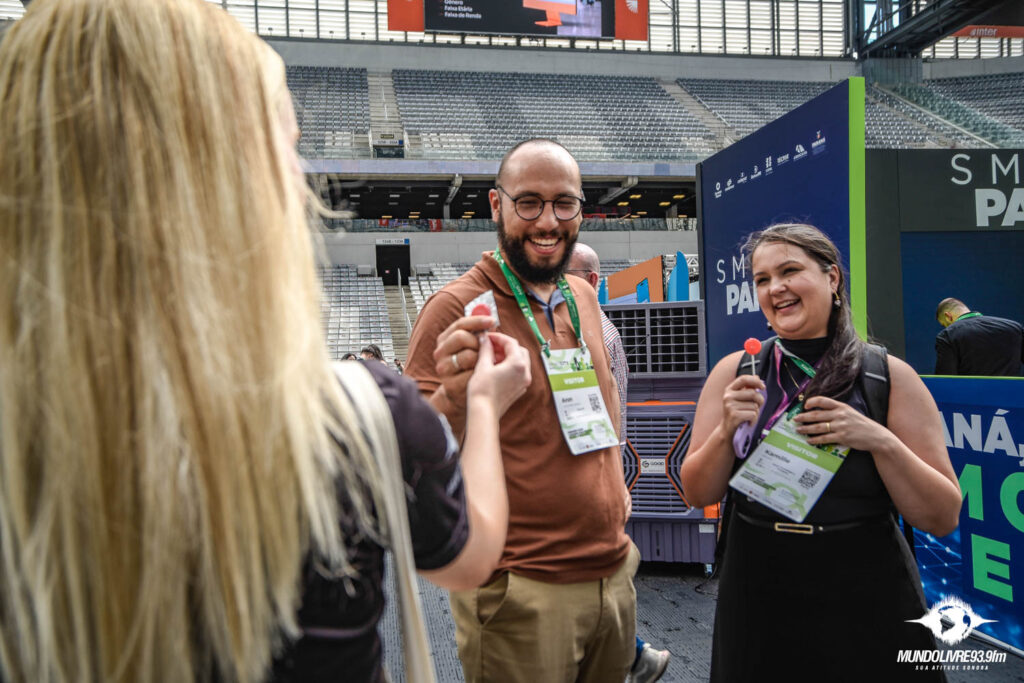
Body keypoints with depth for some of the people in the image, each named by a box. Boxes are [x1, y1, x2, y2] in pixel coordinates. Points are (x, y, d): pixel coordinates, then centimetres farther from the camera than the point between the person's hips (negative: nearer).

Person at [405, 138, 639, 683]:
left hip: (615, 572, 7)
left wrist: (615, 483, 13)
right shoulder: (459, 308, -15)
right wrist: (452, 399, -37)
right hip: (522, 592, -6)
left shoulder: (583, 298, 6)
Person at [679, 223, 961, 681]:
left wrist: (882, 442, -21)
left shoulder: (890, 377, -6)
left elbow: (943, 519, -6)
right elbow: (698, 495, -1)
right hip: (757, 607, 2)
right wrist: (725, 432, -19)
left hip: (867, 607, -1)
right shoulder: (734, 373, -2)